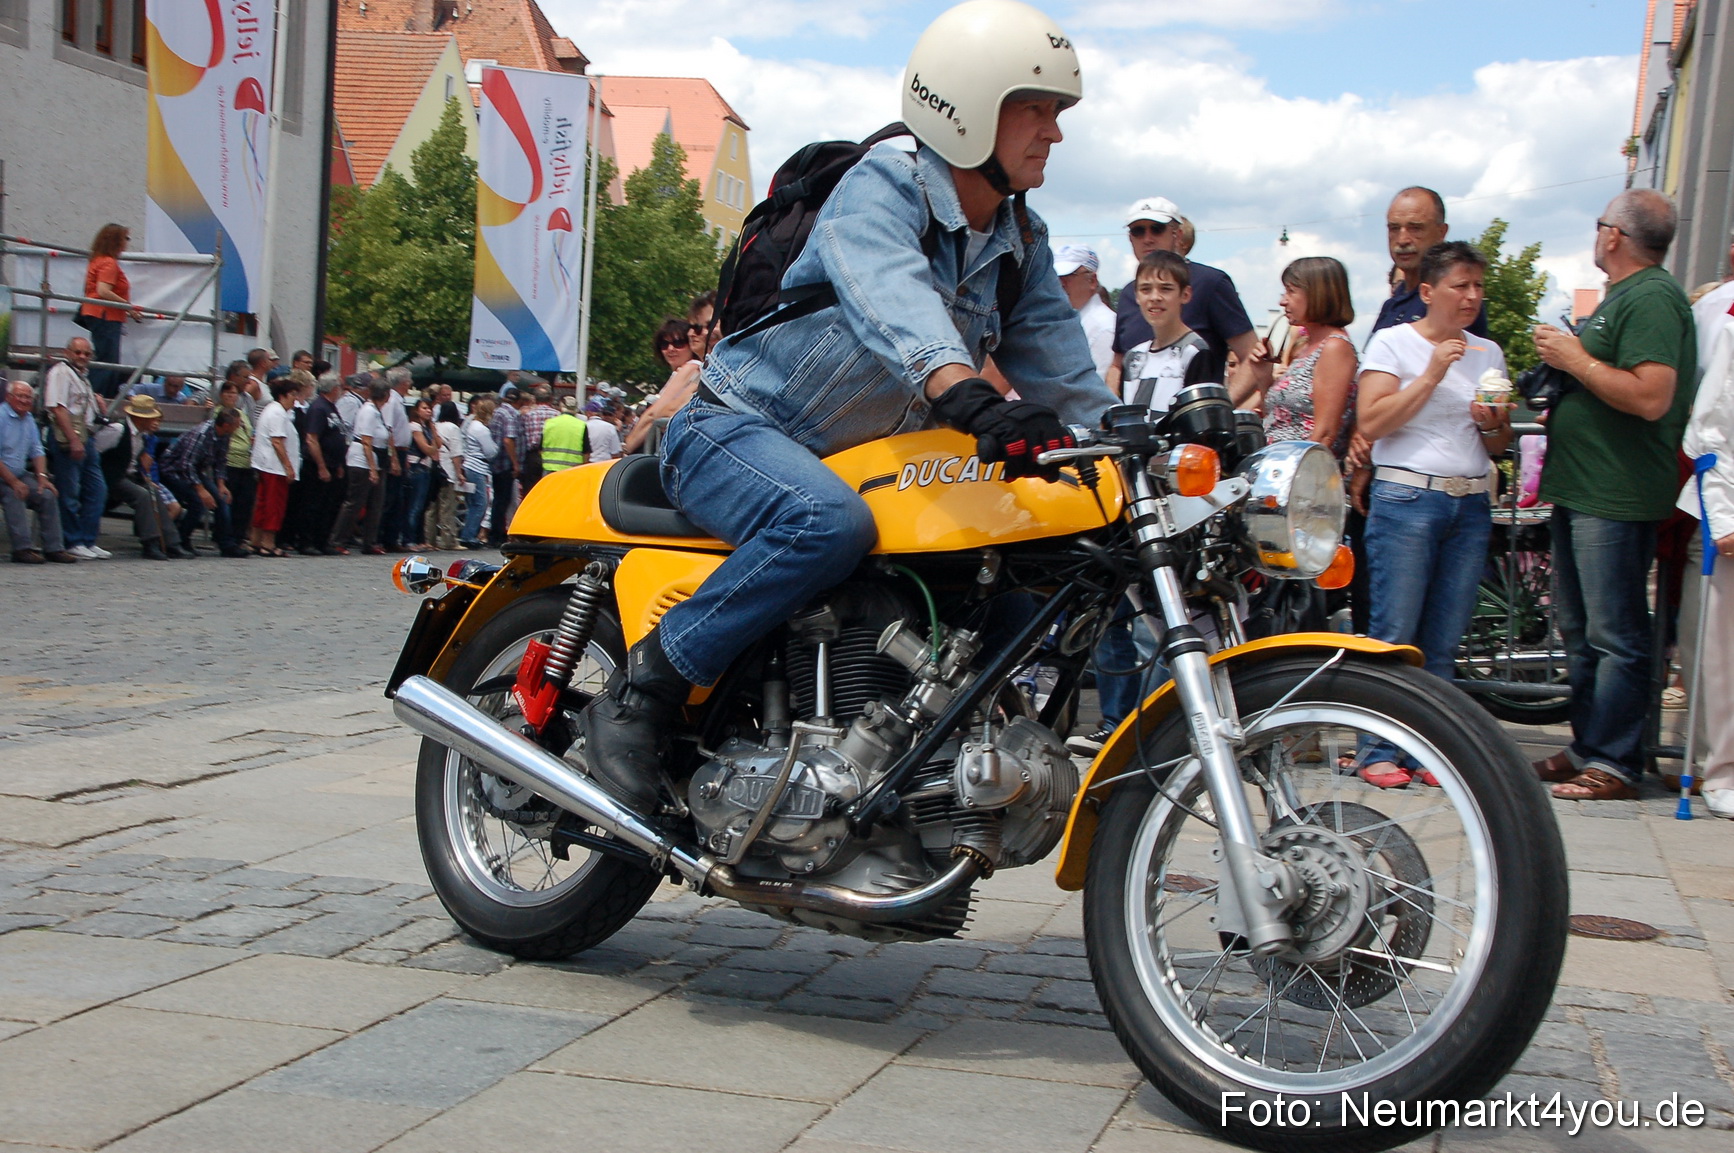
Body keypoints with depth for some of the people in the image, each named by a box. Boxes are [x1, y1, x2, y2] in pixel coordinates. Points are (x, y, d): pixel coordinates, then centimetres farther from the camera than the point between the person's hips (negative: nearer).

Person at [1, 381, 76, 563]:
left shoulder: (29, 419, 12)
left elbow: (37, 451, 14)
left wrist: (42, 476, -2)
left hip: (20, 474, 7)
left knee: (48, 495, -12)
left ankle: (53, 548, -10)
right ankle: (23, 548, -33)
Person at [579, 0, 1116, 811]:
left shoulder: (1021, 243, 9)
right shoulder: (881, 187, -16)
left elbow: (1064, 375, 7)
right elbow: (892, 298, -38)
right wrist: (967, 395, -57)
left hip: (869, 462, 8)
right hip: (738, 429, -8)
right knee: (830, 521, -40)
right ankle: (639, 693, -27)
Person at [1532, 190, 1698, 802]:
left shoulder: (1651, 298, -15)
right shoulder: (1621, 297, 18)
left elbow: (1651, 397, -26)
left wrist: (1574, 359, -18)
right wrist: (1563, 397, 13)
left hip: (1617, 498, -11)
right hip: (1582, 491, 11)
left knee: (1614, 636, -6)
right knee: (1579, 631, 16)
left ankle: (1613, 764, -2)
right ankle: (1586, 746, 24)